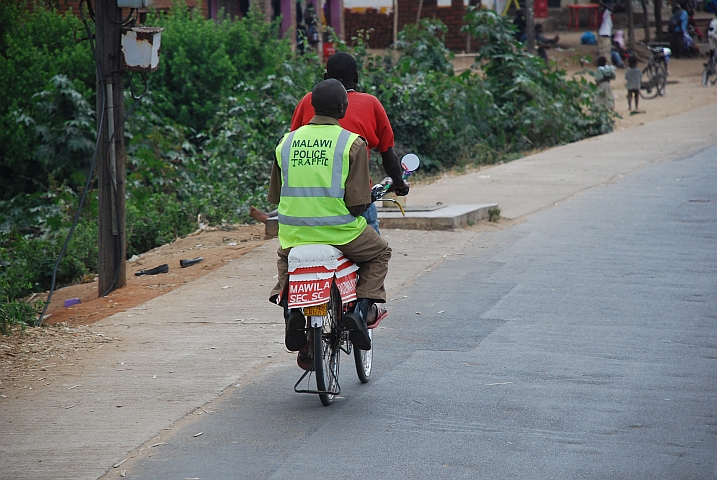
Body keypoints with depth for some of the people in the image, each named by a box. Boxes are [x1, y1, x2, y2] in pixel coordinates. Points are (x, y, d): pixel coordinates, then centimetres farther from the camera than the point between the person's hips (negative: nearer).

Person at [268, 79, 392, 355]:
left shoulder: (286, 142, 4)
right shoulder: (352, 143, -8)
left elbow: (274, 195, 11)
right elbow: (358, 202, -12)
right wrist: (365, 202, 11)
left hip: (294, 234, 3)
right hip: (339, 232, -3)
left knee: (284, 257, 37)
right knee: (380, 253, 25)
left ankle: (291, 307, 10)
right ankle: (361, 309, 4)